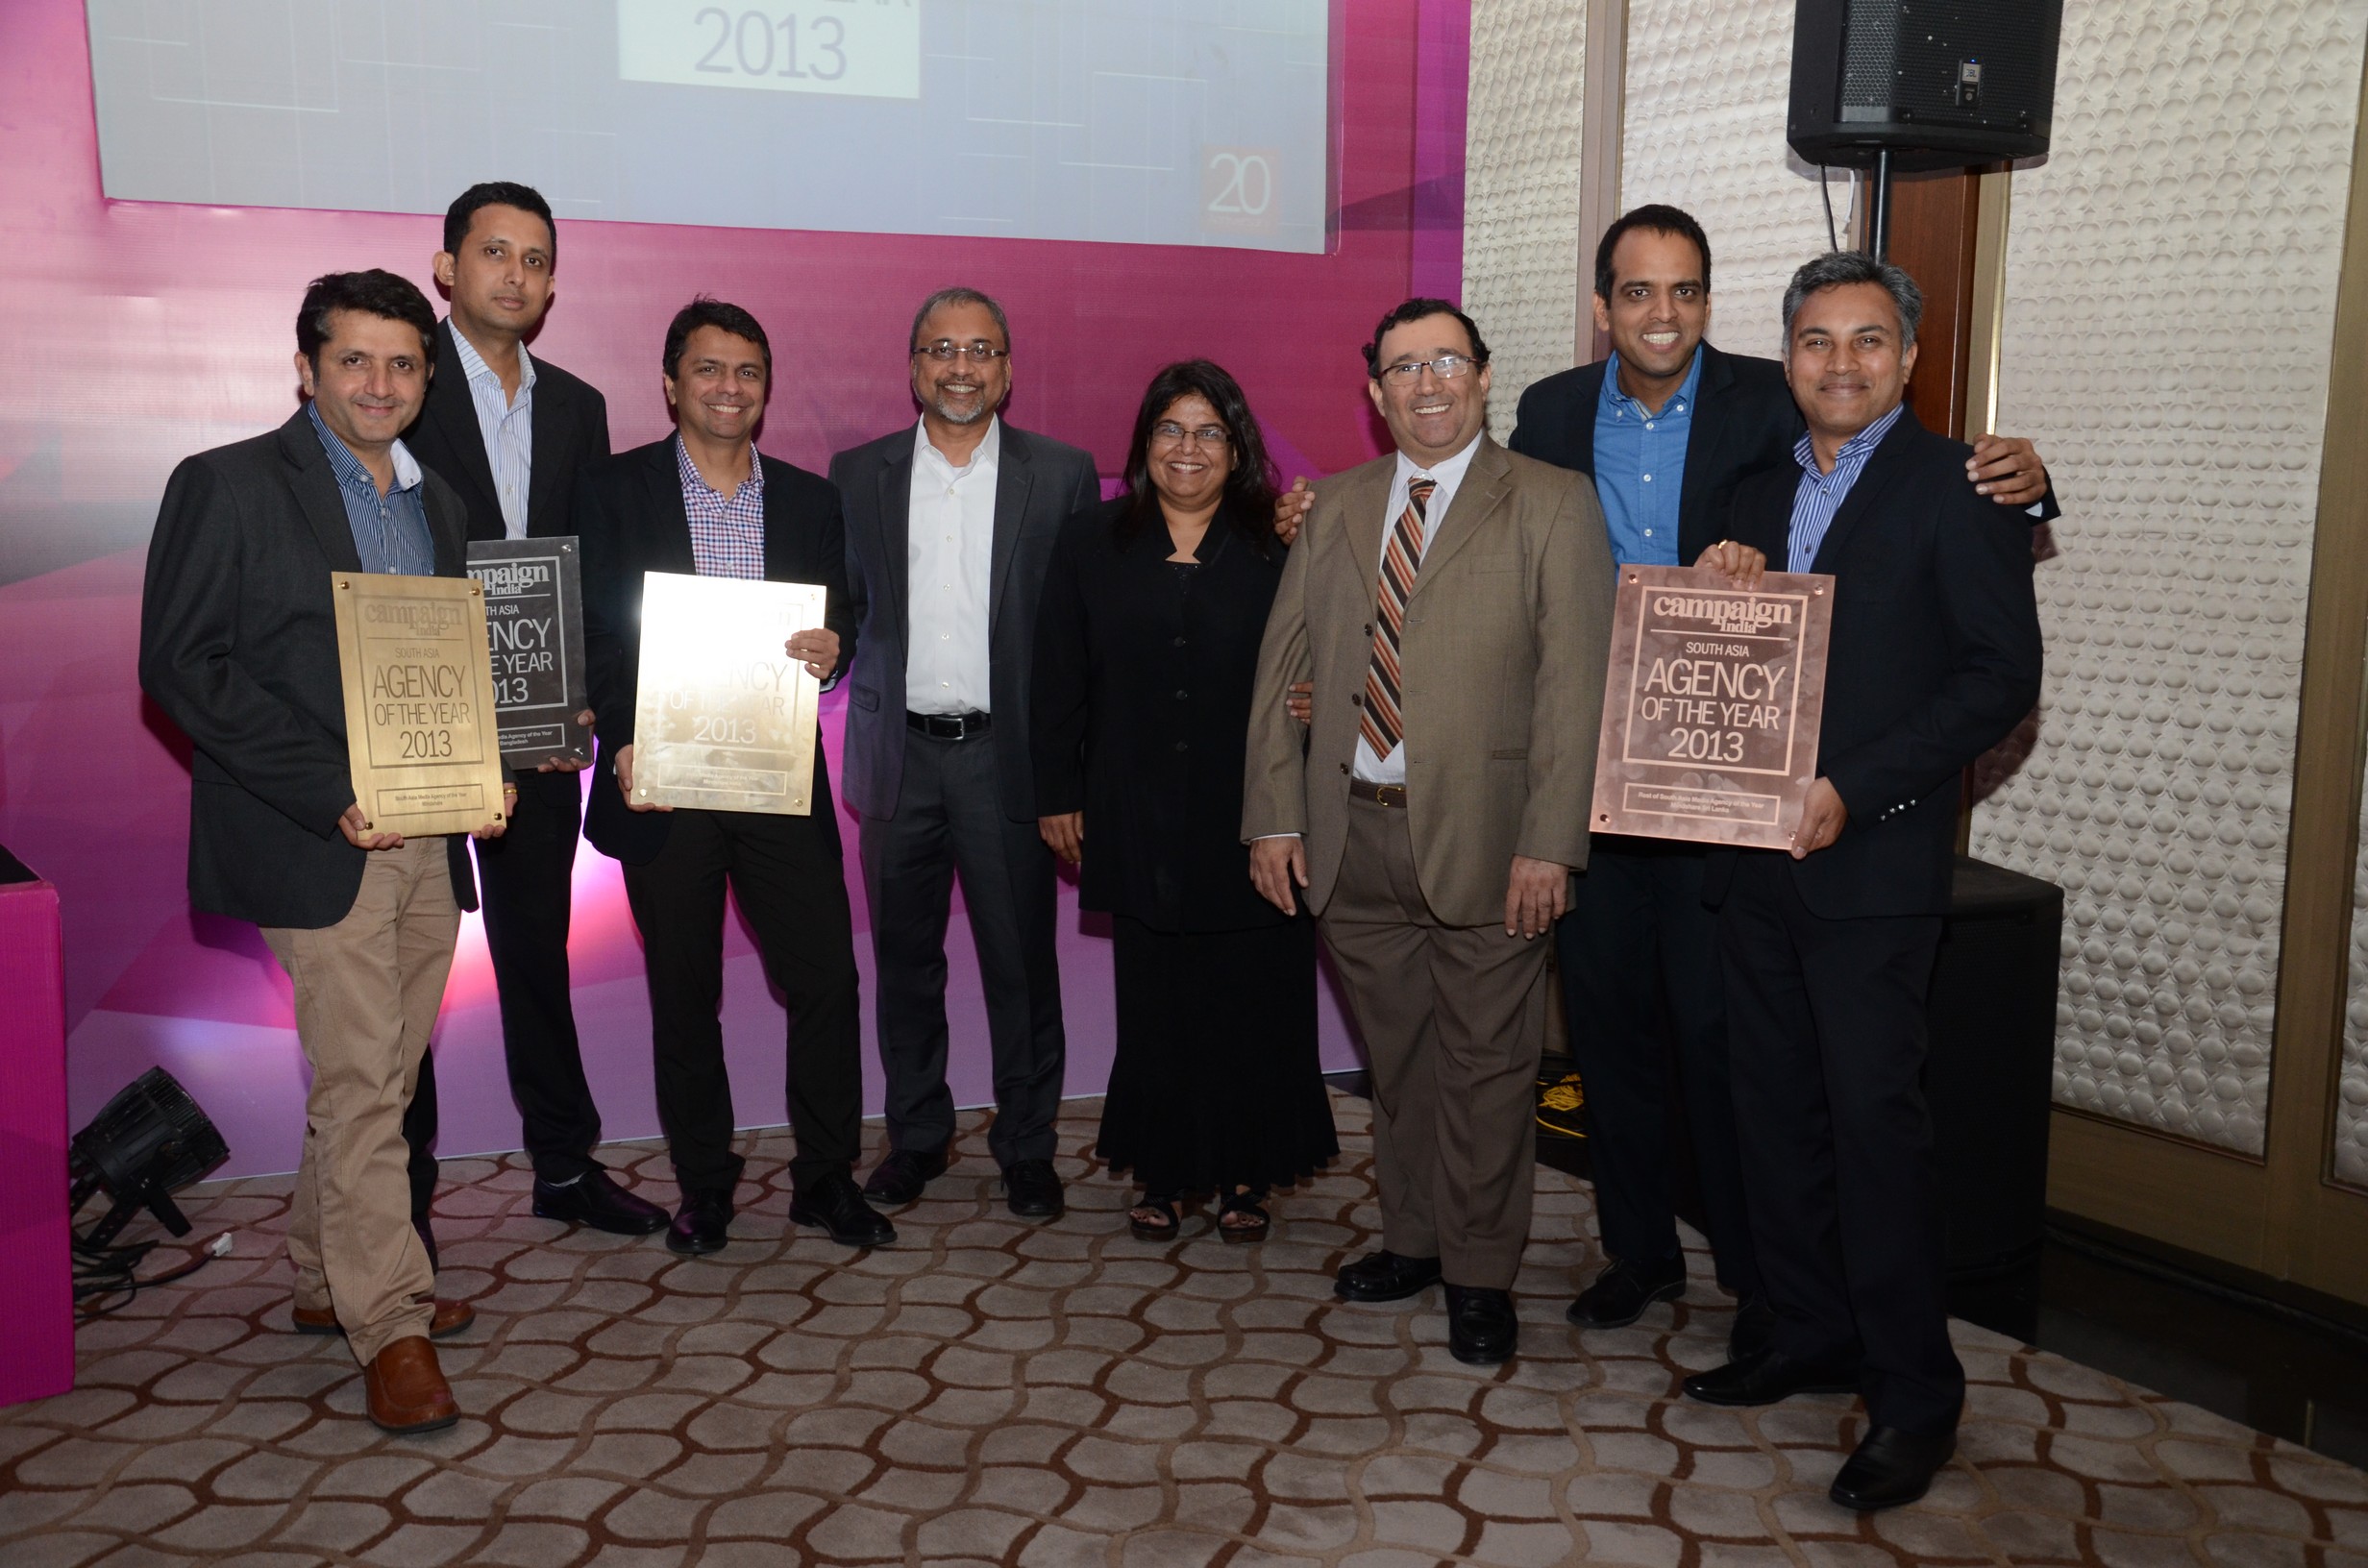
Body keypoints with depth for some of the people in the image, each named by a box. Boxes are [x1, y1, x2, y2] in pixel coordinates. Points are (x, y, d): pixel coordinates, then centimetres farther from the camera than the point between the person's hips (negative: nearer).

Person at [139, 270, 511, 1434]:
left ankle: (325, 1281, 29)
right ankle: (389, 1327, 4)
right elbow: (180, 664, -10)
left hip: (428, 836, 6)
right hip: (317, 839, -6)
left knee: (380, 1079, 13)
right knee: (359, 1084, -5)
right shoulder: (227, 486, -4)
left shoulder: (437, 503, 16)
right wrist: (330, 791, -17)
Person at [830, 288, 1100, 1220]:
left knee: (1021, 962, 3)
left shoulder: (1063, 476, 2)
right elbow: (838, 605, 12)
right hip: (899, 756, 2)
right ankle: (916, 1136, 27)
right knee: (904, 959, 11)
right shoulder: (858, 476, 7)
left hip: (1007, 753, -2)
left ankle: (1027, 1147, 18)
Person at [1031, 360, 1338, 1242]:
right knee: (1155, 1001, 6)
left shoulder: (1279, 550, 1)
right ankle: (1162, 1173, 20)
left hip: (1250, 815, -1)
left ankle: (1246, 1176, 20)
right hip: (1139, 817, 1)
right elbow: (1058, 682, 6)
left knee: (1252, 1000, 5)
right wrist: (1058, 796, 3)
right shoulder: (1091, 548, 6)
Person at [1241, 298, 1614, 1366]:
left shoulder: (1552, 505, -2)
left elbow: (1574, 682, -9)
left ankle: (1480, 1275, 21)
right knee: (1394, 1059, 16)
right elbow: (1283, 666, 10)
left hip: (1481, 837, -4)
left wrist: (1550, 844, -16)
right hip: (1352, 836, 4)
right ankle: (1412, 1239, 33)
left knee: (1484, 1065, 5)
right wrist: (1274, 815, 2)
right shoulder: (1336, 509, 12)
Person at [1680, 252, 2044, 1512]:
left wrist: (1856, 791, -18)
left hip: (1872, 860, -6)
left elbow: (2003, 674, -11)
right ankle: (1811, 1333, 28)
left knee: (1873, 1115, -5)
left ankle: (1914, 1395, 7)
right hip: (1753, 855, 6)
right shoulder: (1756, 496, 16)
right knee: (1775, 1107, 12)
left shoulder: (1955, 485, -4)